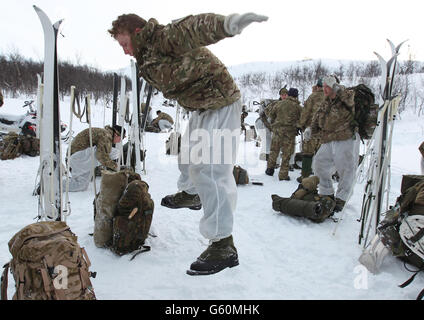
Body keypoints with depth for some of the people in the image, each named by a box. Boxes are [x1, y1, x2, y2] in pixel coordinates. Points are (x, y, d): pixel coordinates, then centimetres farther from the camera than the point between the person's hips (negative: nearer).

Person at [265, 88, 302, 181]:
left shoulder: (279, 103, 3)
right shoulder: (298, 107, -2)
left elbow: (271, 114, 11)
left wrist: (274, 123, 25)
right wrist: (298, 128, 21)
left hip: (278, 129, 2)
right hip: (290, 131, -2)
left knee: (274, 150, 16)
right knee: (286, 154, 3)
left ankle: (270, 169, 21)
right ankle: (283, 174, 5)